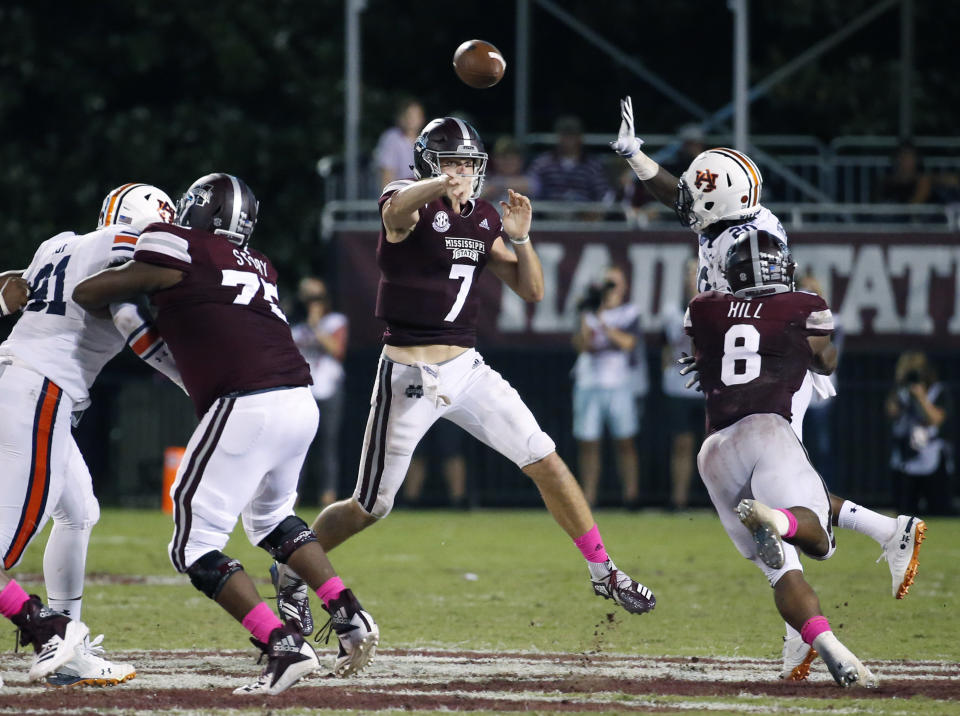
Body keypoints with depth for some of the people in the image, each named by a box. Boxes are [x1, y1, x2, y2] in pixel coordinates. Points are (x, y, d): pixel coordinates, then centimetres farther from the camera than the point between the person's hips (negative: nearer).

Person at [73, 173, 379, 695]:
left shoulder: (180, 251, 3)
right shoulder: (259, 267, 22)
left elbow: (88, 294, 5)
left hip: (245, 407, -8)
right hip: (301, 402, 8)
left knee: (194, 546, 1)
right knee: (270, 519, 32)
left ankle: (283, 646, -11)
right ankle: (348, 615, 20)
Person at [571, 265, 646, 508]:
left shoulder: (630, 312, 5)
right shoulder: (591, 313, 13)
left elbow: (628, 342, -10)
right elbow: (582, 345, 1)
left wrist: (603, 323, -14)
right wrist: (586, 318, -10)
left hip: (621, 386, -3)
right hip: (588, 385, 3)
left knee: (625, 442, -5)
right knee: (587, 443, 0)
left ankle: (631, 494, -4)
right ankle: (588, 496, 2)